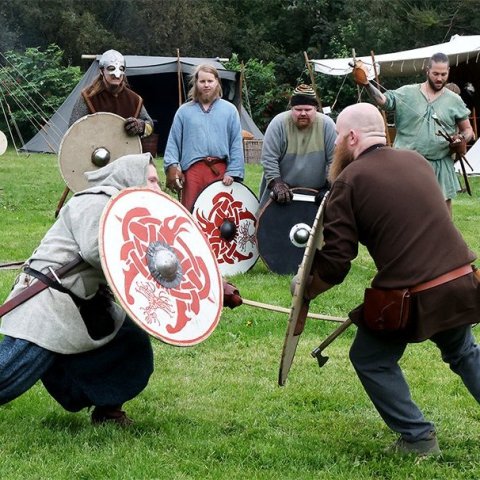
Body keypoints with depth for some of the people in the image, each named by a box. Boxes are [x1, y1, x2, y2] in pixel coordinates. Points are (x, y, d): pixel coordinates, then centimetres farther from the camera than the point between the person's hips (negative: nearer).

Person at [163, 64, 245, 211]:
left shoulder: (229, 110, 11)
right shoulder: (184, 111, 12)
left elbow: (236, 145, 7)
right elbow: (173, 142, 9)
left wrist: (233, 172, -2)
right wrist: (172, 166, -5)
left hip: (220, 171, 0)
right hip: (192, 171, 0)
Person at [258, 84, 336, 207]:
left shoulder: (326, 124, -8)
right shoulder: (278, 123, -11)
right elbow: (268, 158, -11)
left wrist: (331, 188, -12)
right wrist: (276, 184, -19)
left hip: (317, 192, 1)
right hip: (282, 190, -1)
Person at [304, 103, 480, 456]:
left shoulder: (349, 180, -6)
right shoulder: (417, 161, 11)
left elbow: (334, 263, -8)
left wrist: (306, 291, 8)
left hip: (410, 297, -6)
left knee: (370, 360, 19)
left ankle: (418, 437, 18)